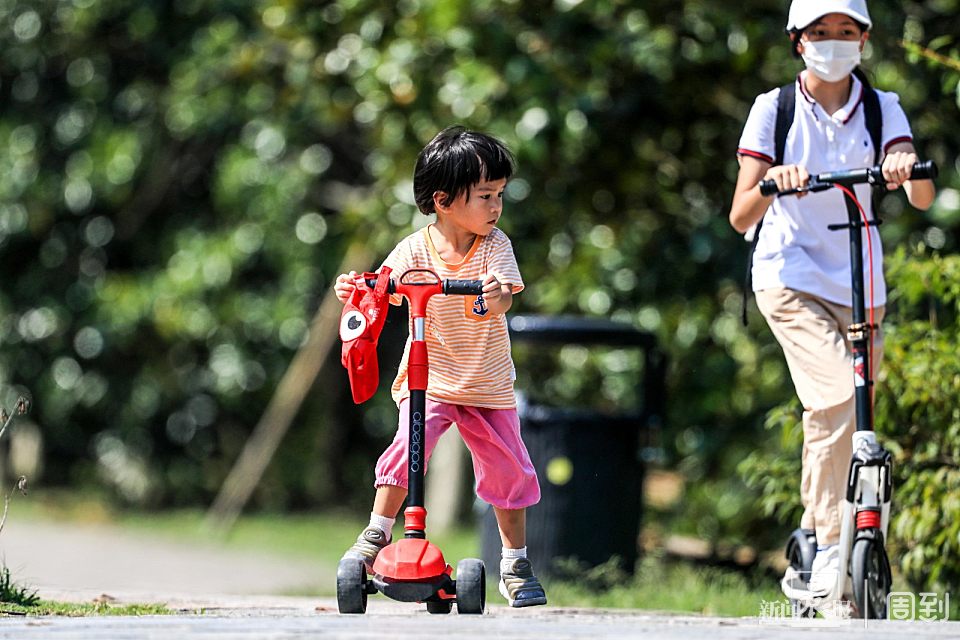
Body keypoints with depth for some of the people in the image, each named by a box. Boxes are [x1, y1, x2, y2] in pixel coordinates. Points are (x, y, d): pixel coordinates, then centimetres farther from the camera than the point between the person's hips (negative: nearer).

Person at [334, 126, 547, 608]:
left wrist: (495, 296, -46)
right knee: (408, 444, -23)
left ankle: (515, 564, 20)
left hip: (488, 384, 2)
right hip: (429, 378, -2)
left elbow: (504, 296, -22)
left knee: (509, 468, 2)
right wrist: (354, 290, -35)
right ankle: (376, 535, -7)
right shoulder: (415, 249, -9)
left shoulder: (494, 244, -8)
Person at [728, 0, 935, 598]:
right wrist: (772, 183, -30)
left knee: (841, 417, 6)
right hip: (789, 278, -4)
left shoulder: (881, 108, 3)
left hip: (860, 286, 4)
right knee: (839, 398, -23)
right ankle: (832, 549, -20)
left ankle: (810, 539, 24)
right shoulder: (774, 108, -3)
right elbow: (741, 217, -9)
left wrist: (910, 167, -34)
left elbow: (924, 199, -12)